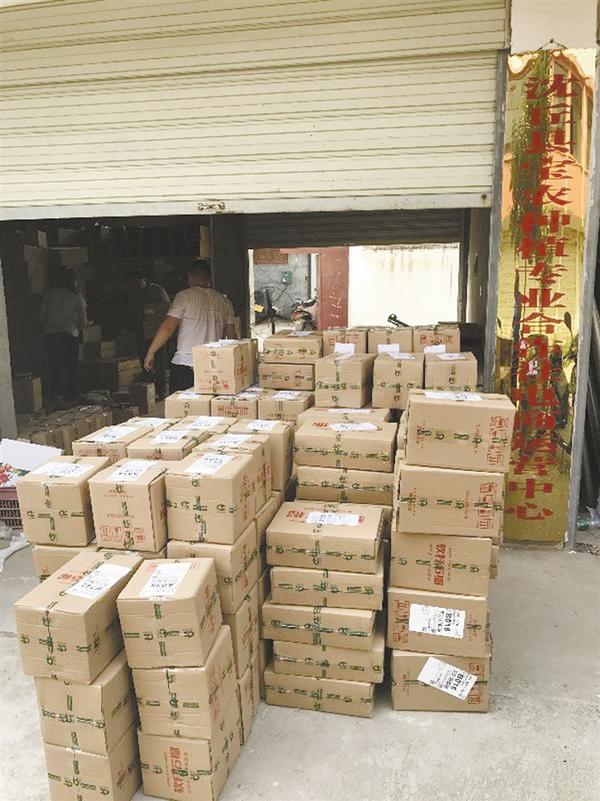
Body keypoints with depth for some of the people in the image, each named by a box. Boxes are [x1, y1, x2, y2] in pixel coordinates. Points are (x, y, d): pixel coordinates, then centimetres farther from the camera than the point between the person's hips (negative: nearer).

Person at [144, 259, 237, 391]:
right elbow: (231, 336, 12)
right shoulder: (224, 301, 11)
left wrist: (150, 352, -3)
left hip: (185, 364, -4)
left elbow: (167, 327, -10)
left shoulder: (184, 296, -3)